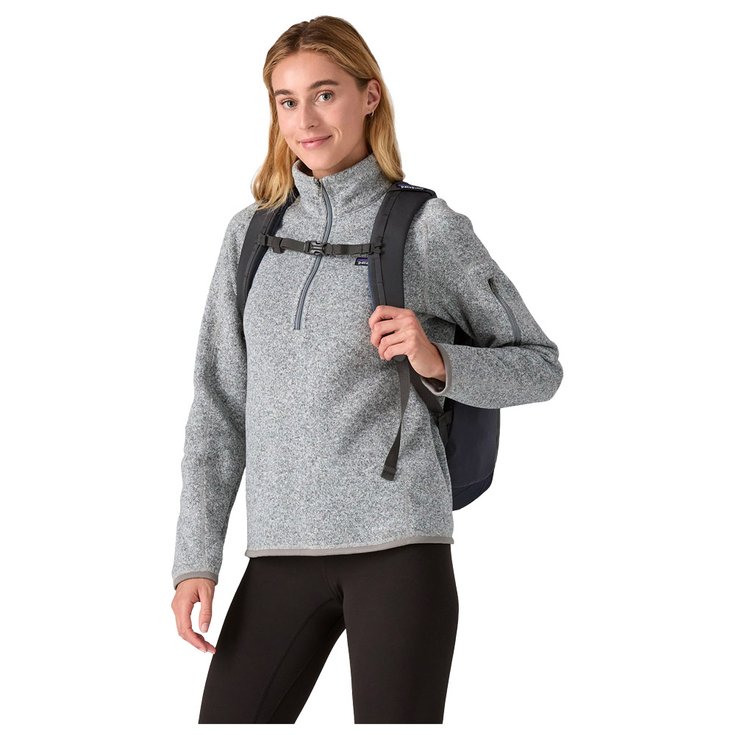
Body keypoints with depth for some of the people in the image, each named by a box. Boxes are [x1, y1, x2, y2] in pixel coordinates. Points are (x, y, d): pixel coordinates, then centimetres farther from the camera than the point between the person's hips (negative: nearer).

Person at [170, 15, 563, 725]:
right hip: (280, 552, 3)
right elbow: (219, 404, 11)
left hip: (398, 544, -3)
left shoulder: (427, 228, 2)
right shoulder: (251, 233, 12)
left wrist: (439, 362, -12)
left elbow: (540, 366, 7)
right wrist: (196, 559, 6)